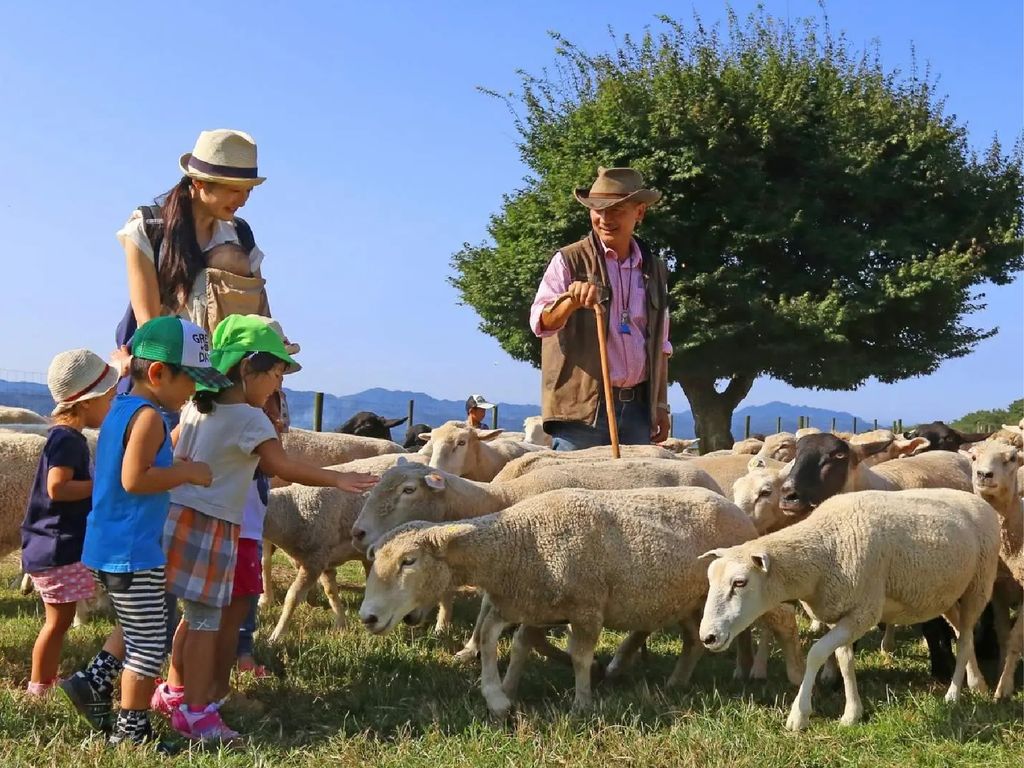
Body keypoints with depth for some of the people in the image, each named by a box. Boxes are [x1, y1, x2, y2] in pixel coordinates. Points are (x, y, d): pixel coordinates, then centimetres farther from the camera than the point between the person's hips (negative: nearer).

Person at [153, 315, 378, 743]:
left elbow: (173, 450, 23)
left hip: (179, 515, 9)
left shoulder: (198, 406, 11)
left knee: (196, 614, 20)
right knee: (207, 620, -3)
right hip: (210, 526, -9)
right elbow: (284, 467, -23)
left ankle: (174, 691, 31)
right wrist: (336, 479, -23)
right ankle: (196, 713, 2)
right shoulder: (250, 419, -15)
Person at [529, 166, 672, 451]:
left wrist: (661, 405, 16)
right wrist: (571, 301, -34)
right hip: (581, 407, -4)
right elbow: (541, 322, -14)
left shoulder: (654, 270, 14)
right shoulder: (569, 261, 0)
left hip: (638, 407, 5)